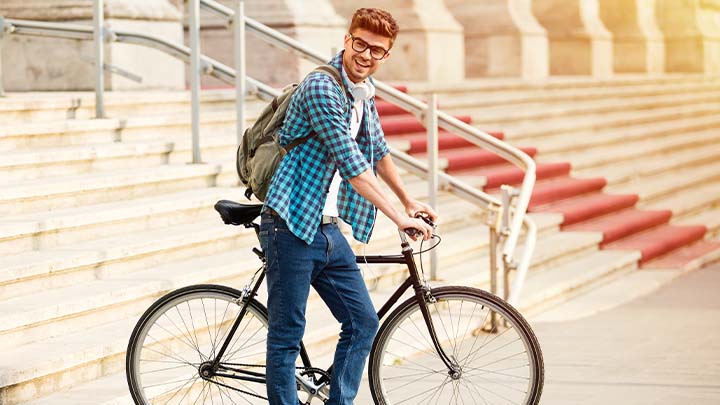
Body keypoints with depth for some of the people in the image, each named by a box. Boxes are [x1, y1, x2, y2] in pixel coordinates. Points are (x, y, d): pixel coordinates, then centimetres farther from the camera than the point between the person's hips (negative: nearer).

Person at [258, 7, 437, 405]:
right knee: (287, 335, -3)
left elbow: (378, 152, 30)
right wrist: (399, 217, -21)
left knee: (362, 322, 8)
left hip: (328, 230, 9)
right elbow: (351, 164, -22)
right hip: (292, 227, -9)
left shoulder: (364, 95, 12)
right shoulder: (321, 88, -16)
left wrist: (408, 200, 36)